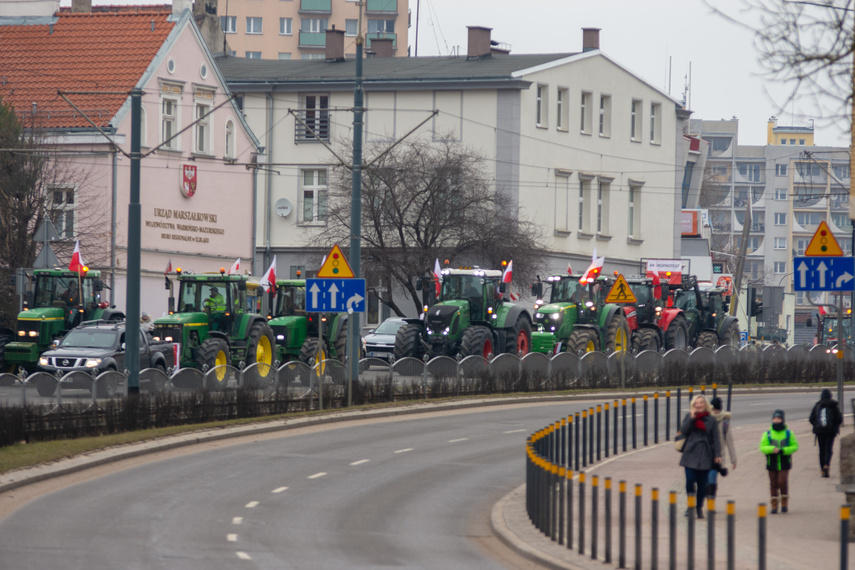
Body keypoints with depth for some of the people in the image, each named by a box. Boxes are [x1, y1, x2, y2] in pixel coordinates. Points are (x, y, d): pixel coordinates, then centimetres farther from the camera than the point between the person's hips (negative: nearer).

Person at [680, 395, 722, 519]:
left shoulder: (711, 419, 7)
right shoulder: (689, 417, 9)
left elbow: (715, 438, 6)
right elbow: (683, 431, -3)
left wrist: (717, 455, 0)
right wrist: (691, 418, -10)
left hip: (705, 455, 0)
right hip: (691, 453, 0)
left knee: (702, 483, 1)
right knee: (690, 479, -11)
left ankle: (699, 507, 15)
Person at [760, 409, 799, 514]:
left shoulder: (789, 434, 3)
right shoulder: (767, 434, 5)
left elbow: (795, 446, 0)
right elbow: (762, 447, -3)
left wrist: (783, 450, -17)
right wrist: (772, 449, -23)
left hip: (784, 463, -2)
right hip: (772, 463, 2)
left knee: (782, 481, -13)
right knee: (773, 484, 5)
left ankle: (784, 502, 5)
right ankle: (774, 506, 13)